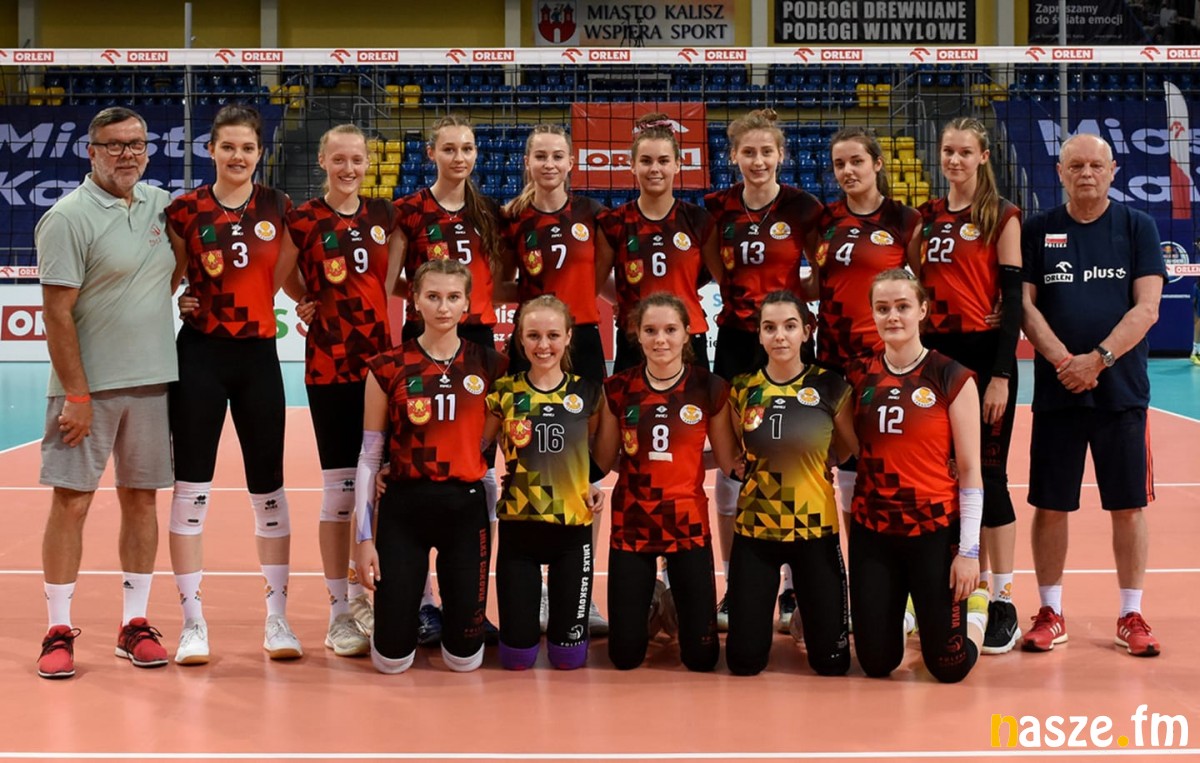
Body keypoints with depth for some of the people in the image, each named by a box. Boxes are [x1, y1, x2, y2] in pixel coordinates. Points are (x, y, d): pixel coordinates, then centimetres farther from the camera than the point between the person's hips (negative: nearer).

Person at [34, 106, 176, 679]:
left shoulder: (161, 203, 8)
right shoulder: (69, 218, -9)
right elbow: (57, 312, -12)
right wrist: (77, 395, -16)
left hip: (152, 381, 5)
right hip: (87, 385, -5)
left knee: (140, 498, 9)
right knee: (71, 502, -1)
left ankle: (134, 623, 18)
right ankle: (59, 631, 8)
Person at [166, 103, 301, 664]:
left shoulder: (279, 208, 3)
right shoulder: (185, 210, -2)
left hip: (258, 355, 2)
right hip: (200, 355, -2)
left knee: (268, 487, 7)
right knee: (191, 486, 0)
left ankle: (277, 616, 17)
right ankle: (193, 621, 11)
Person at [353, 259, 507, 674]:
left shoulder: (489, 364, 2)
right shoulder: (388, 367, -3)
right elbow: (369, 456, -1)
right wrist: (363, 537, -4)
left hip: (467, 507, 1)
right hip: (404, 507, -1)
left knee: (465, 658, 4)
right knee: (392, 659, 0)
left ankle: (450, 607, 38)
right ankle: (407, 605, 35)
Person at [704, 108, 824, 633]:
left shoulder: (803, 208, -4)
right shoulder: (717, 207, 3)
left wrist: (792, 295, -11)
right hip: (735, 342, 3)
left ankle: (794, 589, 13)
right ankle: (734, 587, 15)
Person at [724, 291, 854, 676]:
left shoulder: (831, 386, -5)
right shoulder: (742, 389, 0)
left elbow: (849, 450, 9)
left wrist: (808, 452, -1)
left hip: (816, 527, -1)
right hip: (755, 528, 1)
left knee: (831, 660, 4)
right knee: (744, 659, 1)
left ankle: (806, 609, 36)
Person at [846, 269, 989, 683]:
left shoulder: (952, 378, -6)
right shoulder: (859, 376, 4)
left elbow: (969, 470, -6)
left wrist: (969, 550, -10)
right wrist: (849, 526, 8)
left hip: (935, 532, -3)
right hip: (872, 532, 3)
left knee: (949, 666, 0)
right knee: (876, 662, 5)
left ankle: (976, 603, 31)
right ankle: (896, 609, 37)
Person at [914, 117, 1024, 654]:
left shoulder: (1002, 217, -3)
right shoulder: (926, 217, 11)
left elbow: (1013, 298, -7)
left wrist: (1001, 376, -13)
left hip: (983, 354, -5)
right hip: (933, 355, 5)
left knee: (987, 475, -2)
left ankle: (1001, 603, 6)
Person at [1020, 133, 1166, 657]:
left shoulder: (1138, 227, 3)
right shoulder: (1037, 230, 5)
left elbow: (1146, 308, -5)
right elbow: (1025, 305, -1)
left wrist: (1098, 359, -16)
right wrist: (1064, 361, -14)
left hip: (1122, 391, 0)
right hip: (1056, 392, 1)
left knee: (1128, 506, 4)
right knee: (1050, 505, 4)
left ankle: (1131, 616, 16)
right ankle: (1050, 613, 16)